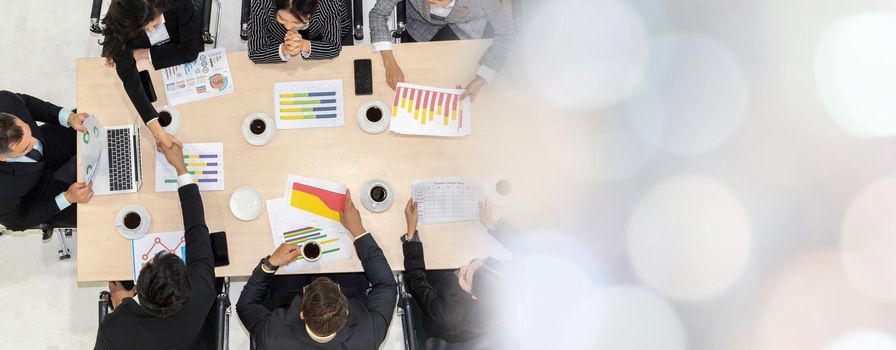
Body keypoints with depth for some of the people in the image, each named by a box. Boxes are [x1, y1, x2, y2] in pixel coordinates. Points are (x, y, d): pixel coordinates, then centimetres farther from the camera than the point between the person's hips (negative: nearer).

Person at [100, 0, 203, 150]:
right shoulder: (120, 22, -35)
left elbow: (190, 50, -29)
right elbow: (128, 76, -41)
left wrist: (144, 54, -30)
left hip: (180, 58, -1)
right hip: (140, 66, 2)